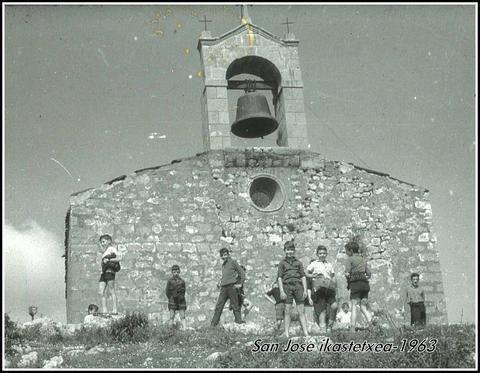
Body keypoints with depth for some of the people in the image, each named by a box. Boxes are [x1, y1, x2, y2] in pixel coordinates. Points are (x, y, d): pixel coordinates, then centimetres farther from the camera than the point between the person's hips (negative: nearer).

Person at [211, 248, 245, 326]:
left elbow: (242, 273, 0)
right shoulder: (223, 265, 22)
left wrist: (241, 284, -6)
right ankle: (214, 323, 0)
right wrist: (220, 283, 16)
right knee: (219, 306, 0)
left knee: (235, 305, -6)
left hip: (232, 286, -6)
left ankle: (239, 321, -3)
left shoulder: (233, 262, 2)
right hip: (224, 287, 6)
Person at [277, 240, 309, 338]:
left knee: (301, 311, -1)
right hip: (287, 286, -1)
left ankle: (306, 333, -3)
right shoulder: (282, 263, 10)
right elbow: (279, 277, 4)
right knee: (287, 310, -2)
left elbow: (303, 276, 13)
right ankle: (286, 333, 1)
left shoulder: (298, 262, 15)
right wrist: (281, 291, -5)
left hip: (298, 286, 1)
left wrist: (305, 290, 3)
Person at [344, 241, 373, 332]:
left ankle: (352, 329, -8)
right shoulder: (363, 259, 19)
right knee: (363, 307, 8)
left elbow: (347, 273, -9)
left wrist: (349, 279, 9)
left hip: (355, 284, -6)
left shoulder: (350, 259, 0)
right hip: (365, 284, 6)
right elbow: (369, 274, 19)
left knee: (354, 306, -3)